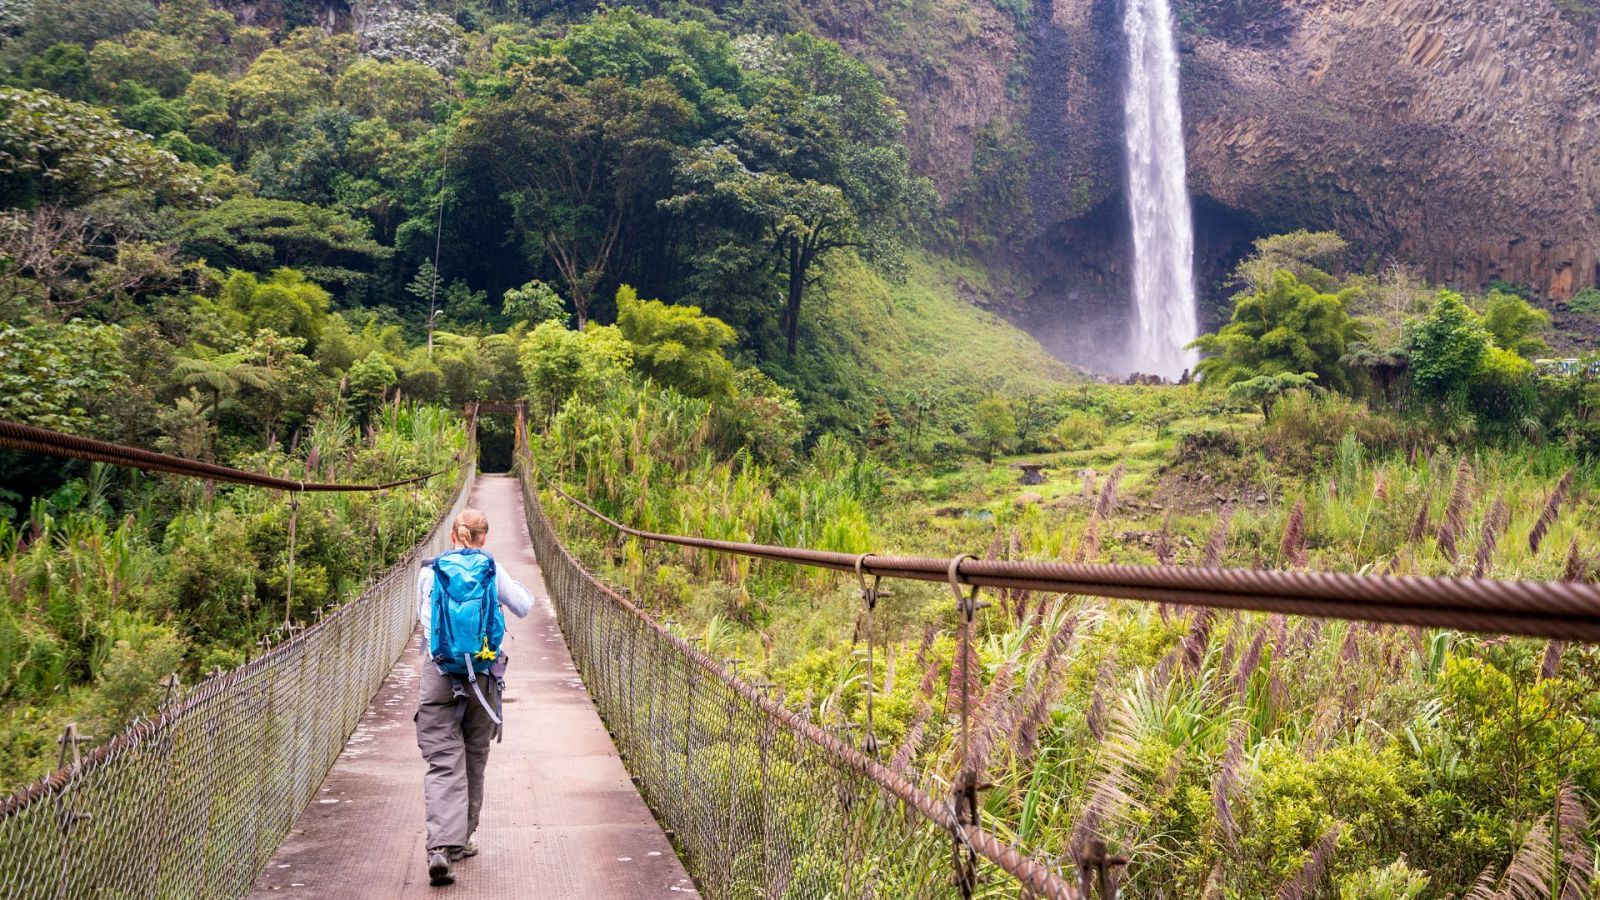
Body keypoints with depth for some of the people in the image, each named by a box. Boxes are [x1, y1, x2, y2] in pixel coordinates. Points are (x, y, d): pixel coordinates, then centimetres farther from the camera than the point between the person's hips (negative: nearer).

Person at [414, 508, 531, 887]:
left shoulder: (430, 572, 0)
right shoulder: (492, 571, -2)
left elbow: (424, 616, 14)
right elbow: (524, 607, 10)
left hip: (440, 675, 0)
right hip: (485, 676, 1)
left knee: (444, 764, -4)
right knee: (473, 762, 15)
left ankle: (441, 847, -20)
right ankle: (460, 840, 26)